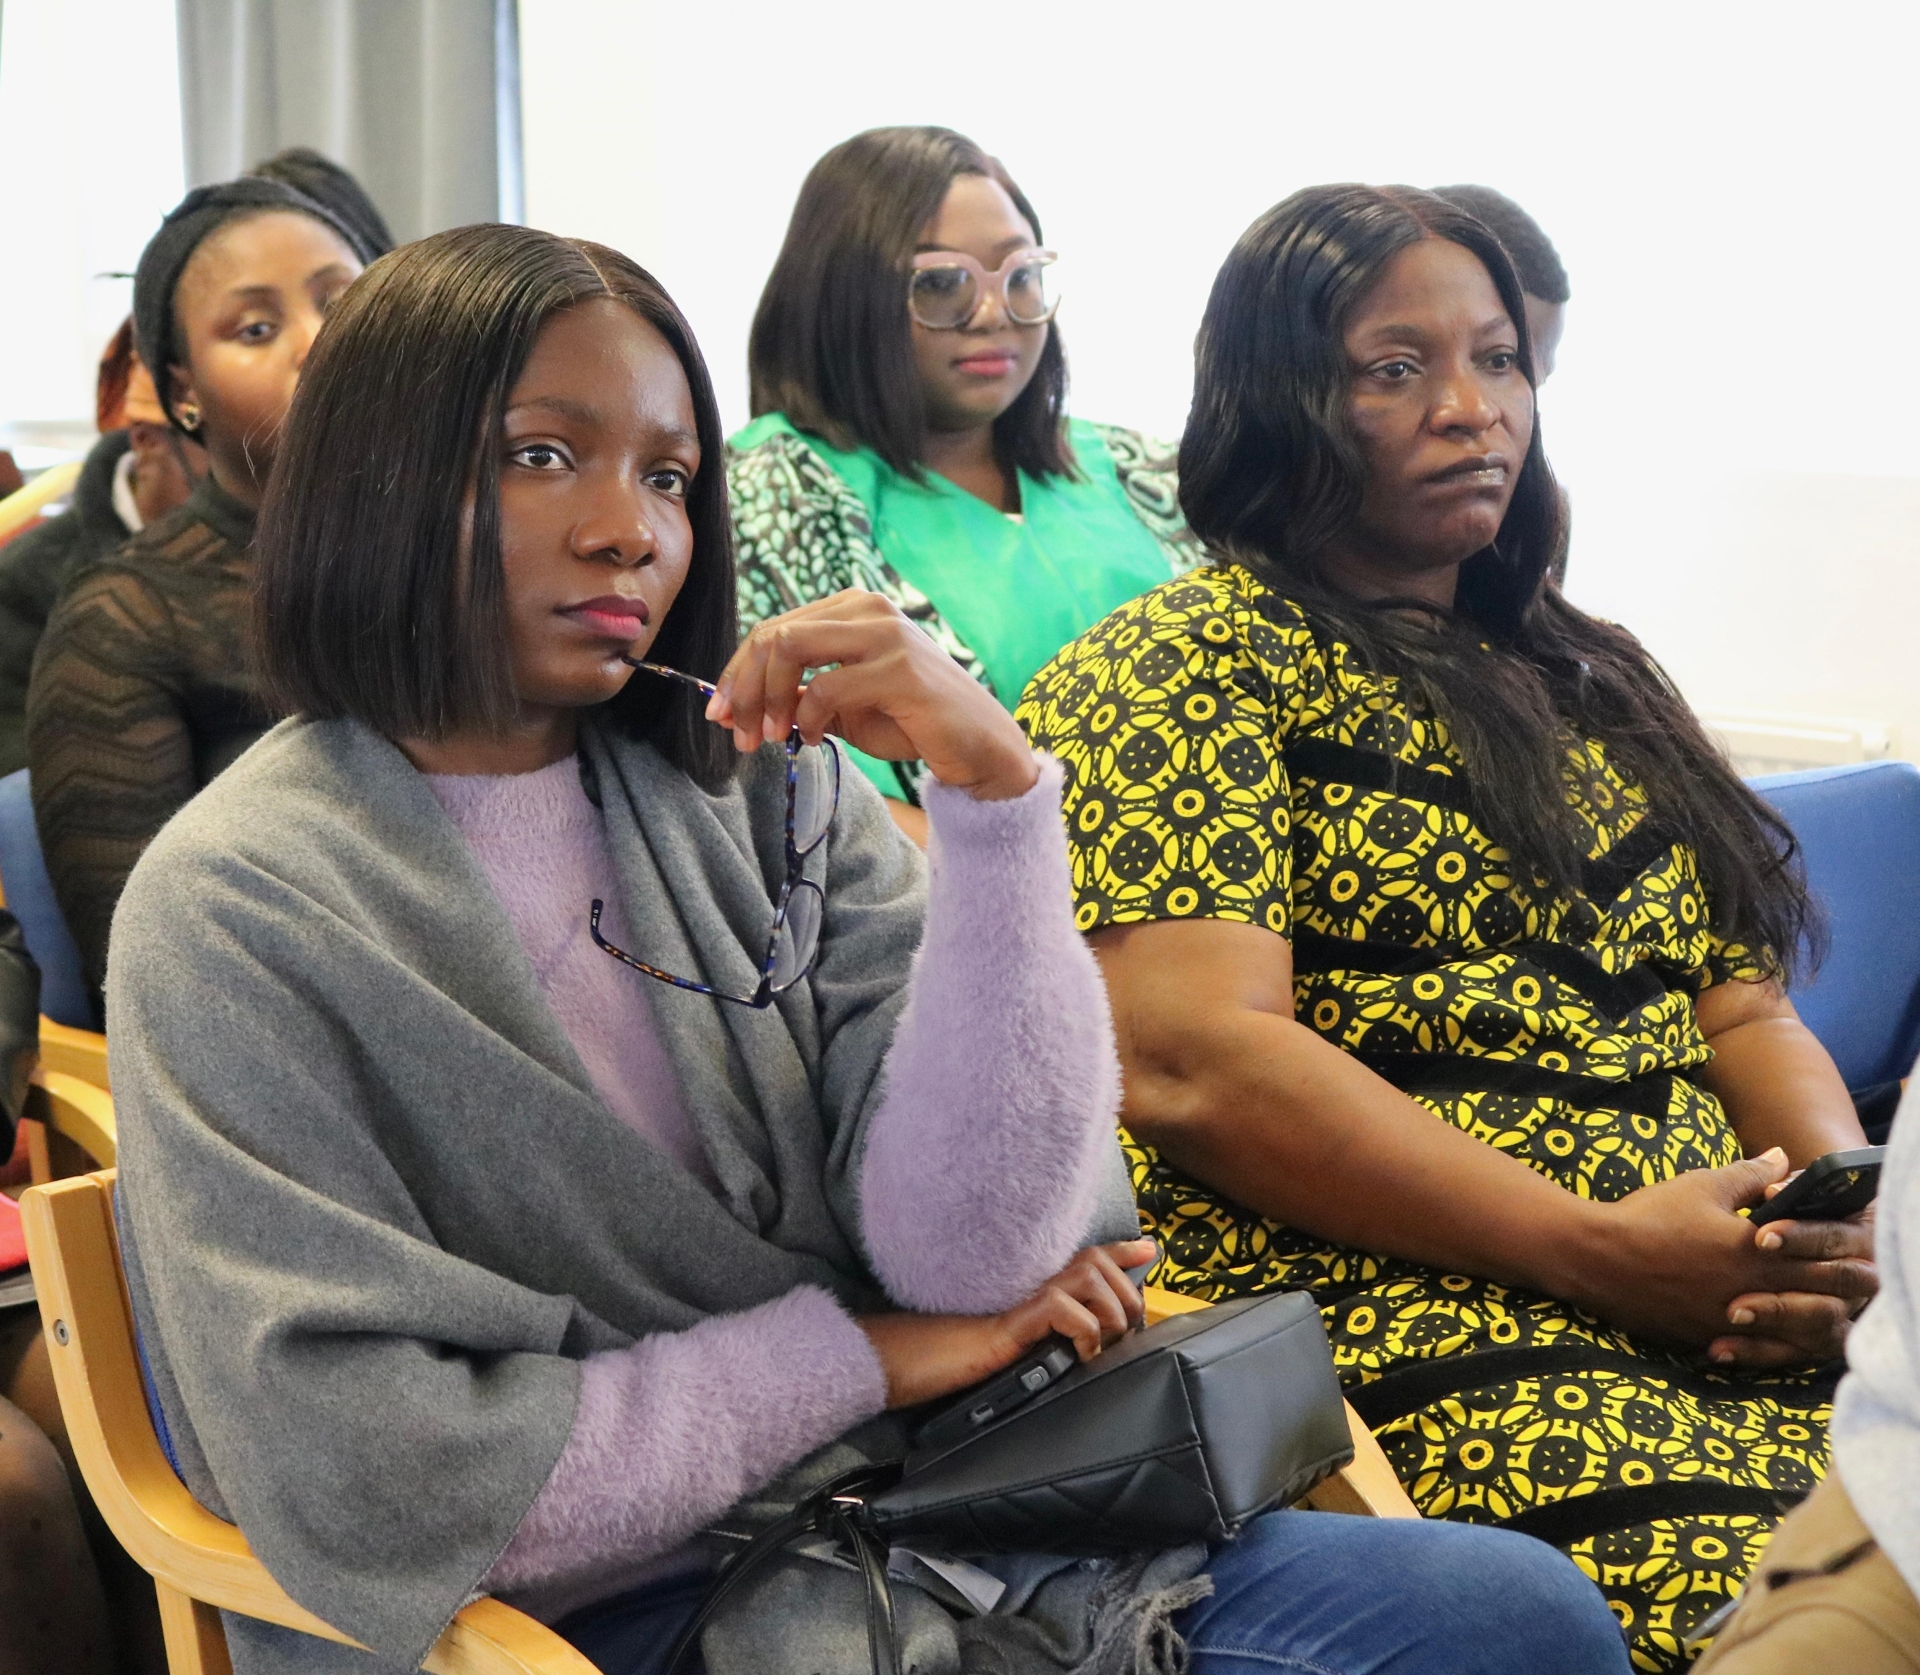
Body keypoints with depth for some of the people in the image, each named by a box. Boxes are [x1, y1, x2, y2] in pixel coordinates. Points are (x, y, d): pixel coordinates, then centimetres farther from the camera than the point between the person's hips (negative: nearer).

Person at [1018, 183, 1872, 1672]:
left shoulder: (1593, 671, 25)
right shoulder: (1186, 665, 2)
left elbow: (1743, 1005, 21)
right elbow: (1194, 1062, -12)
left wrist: (1846, 1211, -1)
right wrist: (1597, 1246, -15)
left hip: (1730, 1296, 7)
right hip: (1394, 1308, -6)